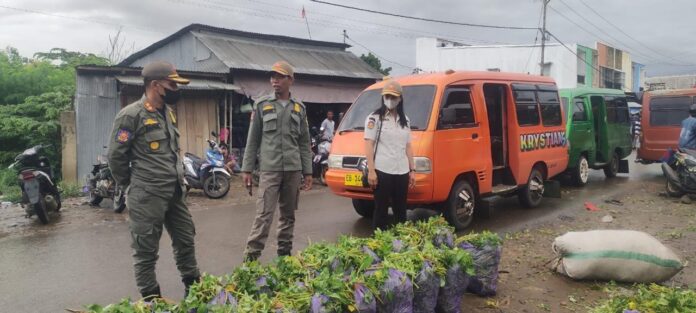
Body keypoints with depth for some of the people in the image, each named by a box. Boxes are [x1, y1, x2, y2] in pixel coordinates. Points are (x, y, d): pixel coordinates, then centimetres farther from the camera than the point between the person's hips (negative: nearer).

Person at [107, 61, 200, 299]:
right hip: (147, 196, -8)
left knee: (185, 239, 17)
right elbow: (116, 155, -11)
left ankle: (193, 287, 33)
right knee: (146, 249, 5)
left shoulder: (168, 112, 12)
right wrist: (130, 183, 0)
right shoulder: (131, 115, -14)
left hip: (175, 191, 8)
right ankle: (151, 300, 18)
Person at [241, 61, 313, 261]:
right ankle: (251, 255, -5)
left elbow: (304, 143, 12)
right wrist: (247, 168, 0)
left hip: (293, 169, 3)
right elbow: (253, 139, 5)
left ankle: (284, 253, 20)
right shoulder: (262, 105, 4)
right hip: (269, 169, -3)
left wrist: (308, 171, 7)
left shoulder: (299, 108, 11)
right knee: (264, 214, -9)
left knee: (288, 214, 9)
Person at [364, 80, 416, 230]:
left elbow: (408, 147, 18)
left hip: (402, 172, 6)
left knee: (401, 210, 12)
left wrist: (412, 170, 12)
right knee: (381, 209, 0)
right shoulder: (374, 118, -2)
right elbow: (369, 145, -7)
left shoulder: (405, 120, 15)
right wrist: (371, 170, -14)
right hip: (382, 171, -5)